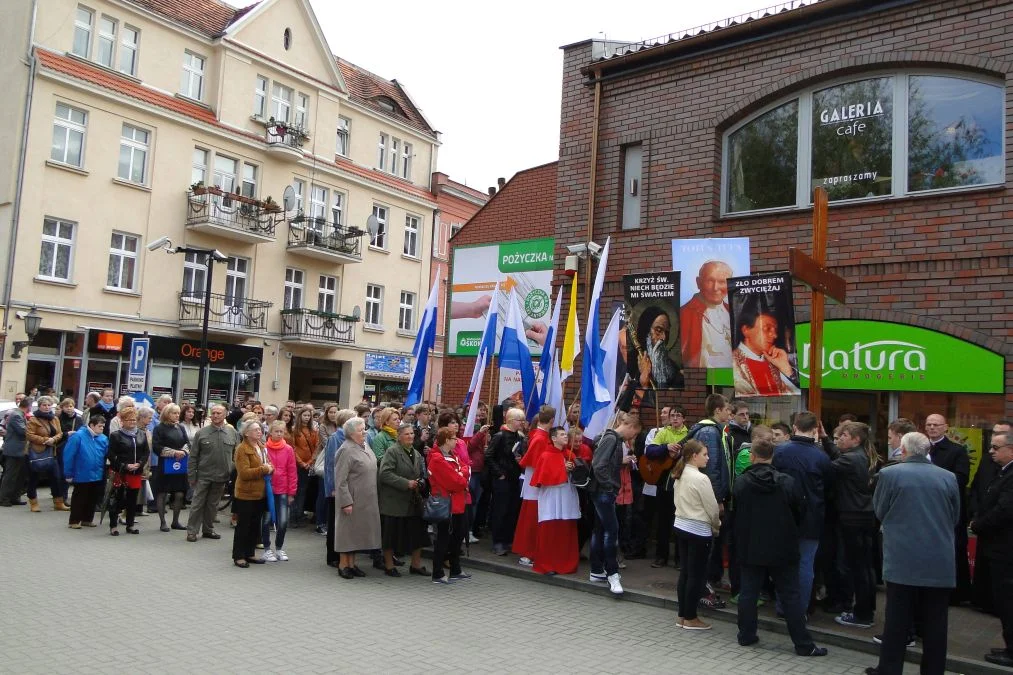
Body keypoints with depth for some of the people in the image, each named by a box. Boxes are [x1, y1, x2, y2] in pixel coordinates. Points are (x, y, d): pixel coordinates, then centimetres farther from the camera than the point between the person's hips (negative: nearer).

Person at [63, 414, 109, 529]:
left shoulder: (104, 438, -2)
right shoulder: (78, 436, -15)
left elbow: (107, 456, 4)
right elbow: (68, 455, -14)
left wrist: (105, 473, -1)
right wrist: (69, 474, -11)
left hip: (98, 476, 5)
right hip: (81, 475, -5)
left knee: (93, 499, 14)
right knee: (79, 499, 8)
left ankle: (87, 519, 29)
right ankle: (74, 521, 20)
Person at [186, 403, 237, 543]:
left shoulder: (232, 433, 1)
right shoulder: (201, 432, -3)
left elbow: (237, 455, 5)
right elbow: (193, 456, -1)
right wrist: (191, 475, -4)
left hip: (221, 476, 2)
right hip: (203, 476, -2)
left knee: (213, 505, 14)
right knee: (197, 504, 3)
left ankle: (208, 529, 26)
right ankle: (192, 530, 13)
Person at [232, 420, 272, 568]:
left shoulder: (262, 447, 13)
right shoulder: (242, 449, -13)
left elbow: (268, 465, 22)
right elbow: (244, 472, -22)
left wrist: (270, 468, -1)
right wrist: (263, 469, -18)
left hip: (260, 493, 8)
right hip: (246, 494, -8)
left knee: (255, 525, 14)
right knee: (243, 525, 1)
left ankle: (250, 553, 25)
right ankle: (238, 556, 11)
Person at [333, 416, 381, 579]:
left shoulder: (364, 447, 11)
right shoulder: (346, 450, -15)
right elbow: (340, 480, -18)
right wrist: (346, 502, -21)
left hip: (365, 500, 8)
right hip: (352, 499, -8)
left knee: (357, 530, 13)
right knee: (348, 529, 1)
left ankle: (351, 563, 21)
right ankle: (343, 564, 11)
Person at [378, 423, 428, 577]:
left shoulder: (417, 454, 15)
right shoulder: (392, 452, -9)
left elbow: (422, 474, 24)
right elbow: (385, 473, -19)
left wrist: (420, 483, 0)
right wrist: (406, 483, -21)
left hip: (414, 501, 7)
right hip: (394, 501, -7)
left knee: (417, 534, 9)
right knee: (392, 535, 1)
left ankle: (416, 564, 22)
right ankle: (389, 566, 16)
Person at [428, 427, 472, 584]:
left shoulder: (452, 456, 14)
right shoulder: (438, 459, -18)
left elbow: (465, 468, 9)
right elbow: (454, 482, -22)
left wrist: (461, 474, -11)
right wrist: (463, 481, -4)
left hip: (456, 503, 10)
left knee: (458, 535, 17)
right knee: (443, 538, -2)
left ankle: (456, 571, 28)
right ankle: (437, 574, 7)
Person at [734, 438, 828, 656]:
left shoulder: (740, 483, -8)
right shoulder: (787, 482, -10)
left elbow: (736, 514, 3)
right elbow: (798, 514, 1)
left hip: (750, 548, 1)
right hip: (782, 548, 0)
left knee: (748, 592, 12)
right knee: (790, 595, 6)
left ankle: (746, 635, 20)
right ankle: (803, 644, 10)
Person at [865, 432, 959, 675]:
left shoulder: (889, 474, -7)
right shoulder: (948, 477, 1)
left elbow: (880, 512, 3)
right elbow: (955, 518, 12)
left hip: (903, 561, -2)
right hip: (940, 563, 2)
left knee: (897, 621, 6)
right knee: (935, 625, 9)